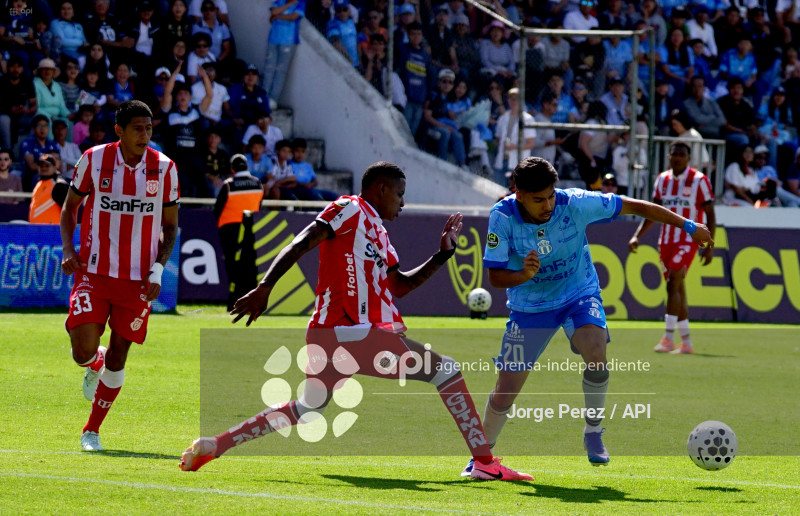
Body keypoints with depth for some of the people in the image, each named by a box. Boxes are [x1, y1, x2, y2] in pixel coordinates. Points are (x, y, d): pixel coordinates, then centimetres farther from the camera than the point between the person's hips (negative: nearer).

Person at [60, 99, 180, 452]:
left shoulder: (164, 168, -1)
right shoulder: (94, 160, -3)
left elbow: (170, 227, 8)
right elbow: (70, 206, 10)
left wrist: (157, 270, -6)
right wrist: (68, 249, -6)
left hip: (138, 279, 1)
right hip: (94, 273, -1)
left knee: (117, 357, 2)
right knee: (83, 350, -14)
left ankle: (92, 430, 18)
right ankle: (94, 365, 26)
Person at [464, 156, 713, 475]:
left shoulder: (574, 204, -23)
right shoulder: (503, 217, -21)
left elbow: (634, 207, -15)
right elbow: (495, 277, -18)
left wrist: (688, 226, -12)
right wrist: (523, 275, -40)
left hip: (578, 295, 0)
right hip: (529, 305, 1)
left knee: (596, 351, -31)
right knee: (506, 390, -1)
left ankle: (593, 432, -9)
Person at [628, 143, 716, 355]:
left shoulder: (699, 180, -5)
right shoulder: (662, 180, 10)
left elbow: (710, 215, -3)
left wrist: (709, 246, -10)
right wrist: (637, 236, 6)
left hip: (687, 240, -6)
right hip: (666, 240, 6)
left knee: (673, 285, -18)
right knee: (678, 290, 7)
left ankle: (668, 337, -19)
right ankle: (686, 343, 12)